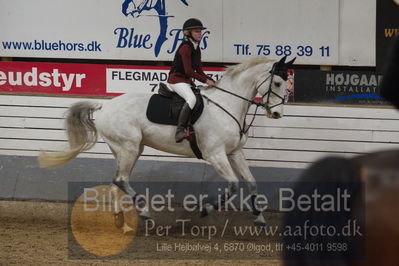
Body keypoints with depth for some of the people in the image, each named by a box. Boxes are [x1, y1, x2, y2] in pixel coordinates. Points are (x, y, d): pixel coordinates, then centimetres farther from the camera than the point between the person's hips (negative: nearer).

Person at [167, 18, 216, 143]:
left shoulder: (196, 49, 15)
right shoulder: (185, 47, -13)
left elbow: (199, 71, 17)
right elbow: (188, 71, -19)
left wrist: (212, 81, 3)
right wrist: (206, 80, -16)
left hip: (187, 81, 10)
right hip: (176, 79, -10)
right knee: (192, 98, -33)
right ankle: (179, 131, -42)